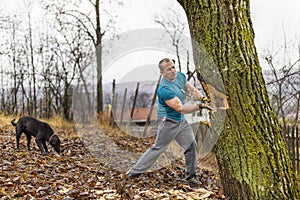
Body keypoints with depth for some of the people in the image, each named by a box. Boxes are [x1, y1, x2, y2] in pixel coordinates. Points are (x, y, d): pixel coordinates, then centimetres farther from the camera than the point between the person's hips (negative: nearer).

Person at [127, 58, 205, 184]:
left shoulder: (180, 76, -2)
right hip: (168, 122, -8)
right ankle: (134, 172, 7)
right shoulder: (164, 90, -28)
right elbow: (180, 108, -30)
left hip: (181, 121, 8)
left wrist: (201, 97, -12)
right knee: (158, 148, -3)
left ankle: (190, 175, 26)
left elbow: (191, 88, 8)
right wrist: (199, 107, -31)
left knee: (191, 145, 11)